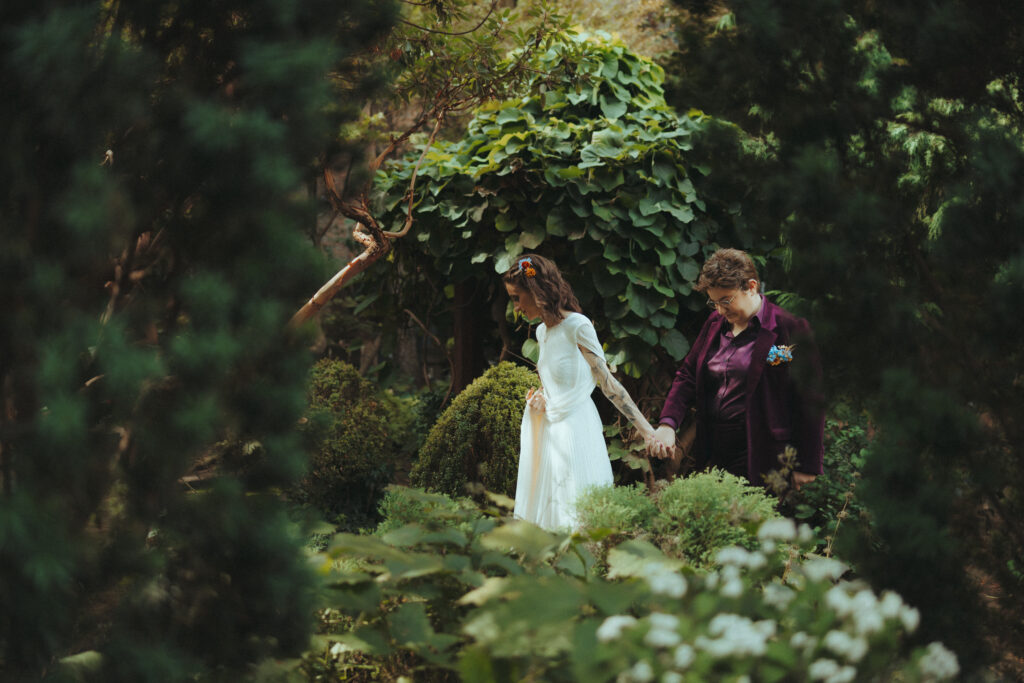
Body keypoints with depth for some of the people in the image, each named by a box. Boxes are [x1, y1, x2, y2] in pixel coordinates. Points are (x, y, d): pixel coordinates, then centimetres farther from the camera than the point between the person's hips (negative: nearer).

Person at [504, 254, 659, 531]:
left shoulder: (577, 326, -12)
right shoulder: (542, 332, 12)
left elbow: (607, 382, -14)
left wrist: (647, 430, -18)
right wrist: (539, 396, 1)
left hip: (574, 430, -8)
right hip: (548, 432, 8)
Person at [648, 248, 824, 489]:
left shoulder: (791, 330, -8)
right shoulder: (715, 324, 13)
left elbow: (811, 402, -7)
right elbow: (687, 376, 14)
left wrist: (807, 468, -9)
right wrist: (667, 423, -5)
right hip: (713, 455, 6)